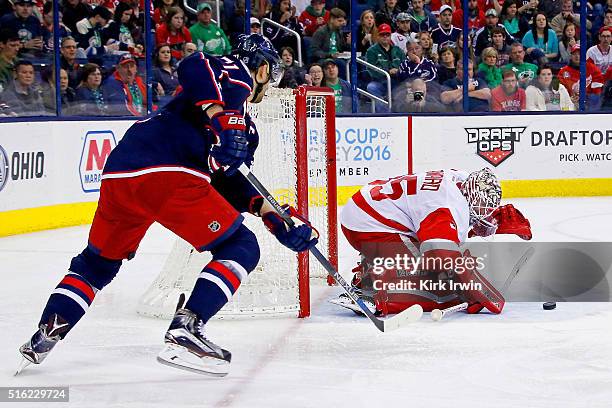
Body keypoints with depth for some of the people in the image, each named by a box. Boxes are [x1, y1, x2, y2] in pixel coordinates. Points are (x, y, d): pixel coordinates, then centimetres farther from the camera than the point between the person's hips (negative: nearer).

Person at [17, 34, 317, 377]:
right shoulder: (238, 73, 10)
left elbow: (226, 179, 30)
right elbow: (194, 65, -12)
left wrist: (272, 216, 24)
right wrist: (219, 117, -20)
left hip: (120, 171, 9)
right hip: (166, 173, -9)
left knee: (98, 260, 28)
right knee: (241, 248, 2)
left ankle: (46, 334, 18)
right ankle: (184, 331, -11)